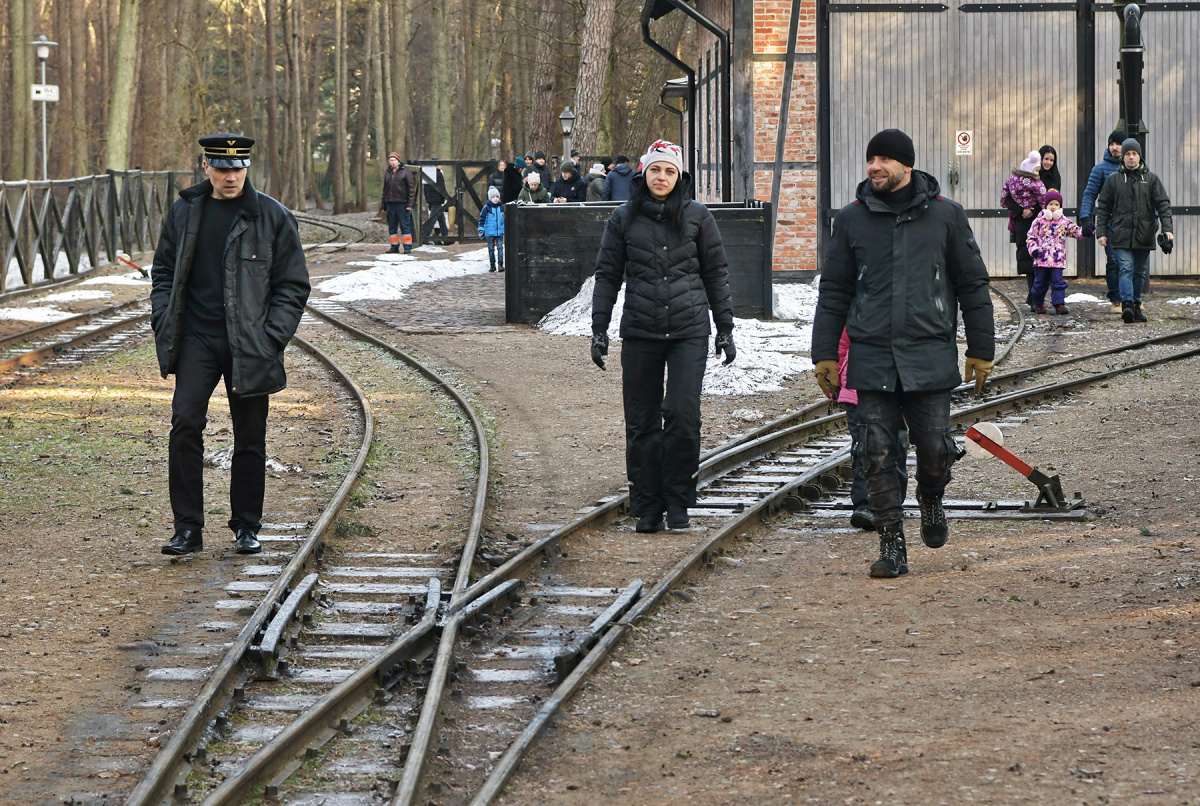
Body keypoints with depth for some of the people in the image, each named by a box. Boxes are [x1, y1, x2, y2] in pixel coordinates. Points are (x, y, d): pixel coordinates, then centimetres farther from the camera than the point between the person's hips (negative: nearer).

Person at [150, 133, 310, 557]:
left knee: (250, 438, 5)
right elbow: (164, 273, 16)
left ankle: (247, 526, 20)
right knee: (185, 424, -12)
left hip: (249, 345, -1)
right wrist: (164, 324, 1)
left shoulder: (273, 217, -1)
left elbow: (293, 285, 1)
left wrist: (272, 338, -9)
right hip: (197, 339, 1)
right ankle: (188, 528, -7)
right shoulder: (184, 212, 7)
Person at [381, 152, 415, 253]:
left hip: (402, 202, -6)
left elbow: (411, 187, -5)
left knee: (405, 225, -4)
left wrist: (410, 204, -11)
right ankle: (394, 247, 13)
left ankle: (408, 247, -1)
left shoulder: (405, 171, -2)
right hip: (390, 203, 6)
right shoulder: (388, 173, 14)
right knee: (392, 226, 7)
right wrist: (383, 205, 15)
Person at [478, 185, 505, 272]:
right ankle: (492, 265, 12)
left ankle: (501, 264, -3)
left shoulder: (502, 207, 4)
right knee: (491, 249, 5)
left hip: (500, 232, 1)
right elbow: (482, 219, 0)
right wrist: (481, 230, -4)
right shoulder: (486, 208, -4)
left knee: (500, 248, -5)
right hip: (489, 232, -1)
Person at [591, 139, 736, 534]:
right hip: (640, 331, 1)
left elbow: (716, 274, 10)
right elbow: (608, 275, 11)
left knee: (683, 414, -12)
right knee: (642, 421, 3)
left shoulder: (697, 216, 6)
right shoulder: (624, 219, 7)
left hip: (689, 329, -1)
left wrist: (725, 329, 8)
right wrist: (599, 329, 5)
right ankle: (646, 508, 11)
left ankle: (678, 502, 1)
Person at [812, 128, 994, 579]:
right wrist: (825, 354, 7)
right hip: (872, 359, 1)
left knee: (934, 448, -3)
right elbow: (834, 291, 12)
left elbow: (972, 285, 8)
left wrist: (981, 351, 6)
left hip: (930, 356, -1)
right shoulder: (851, 220, 7)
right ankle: (891, 546, 6)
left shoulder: (944, 215, 3)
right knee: (878, 454, -2)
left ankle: (930, 500, 30)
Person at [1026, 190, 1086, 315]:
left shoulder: (1064, 222, 6)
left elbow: (1076, 231, 7)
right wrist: (1033, 249, -11)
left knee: (1058, 282, -4)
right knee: (1040, 283, 8)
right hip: (1041, 259, -1)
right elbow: (1031, 237, 4)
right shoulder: (1039, 221, 2)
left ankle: (1059, 304, -2)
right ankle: (1038, 304, 24)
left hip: (1058, 260, 1)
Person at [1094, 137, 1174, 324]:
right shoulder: (1113, 179, 6)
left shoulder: (1151, 178, 7)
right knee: (1126, 269, -15)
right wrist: (1101, 231, 1)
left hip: (1144, 235, 2)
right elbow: (1103, 207, 9)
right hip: (1121, 234, -2)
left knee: (1140, 272, 7)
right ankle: (1127, 305, -24)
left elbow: (1163, 204, 4)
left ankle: (1136, 306, 18)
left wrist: (1167, 228, -8)